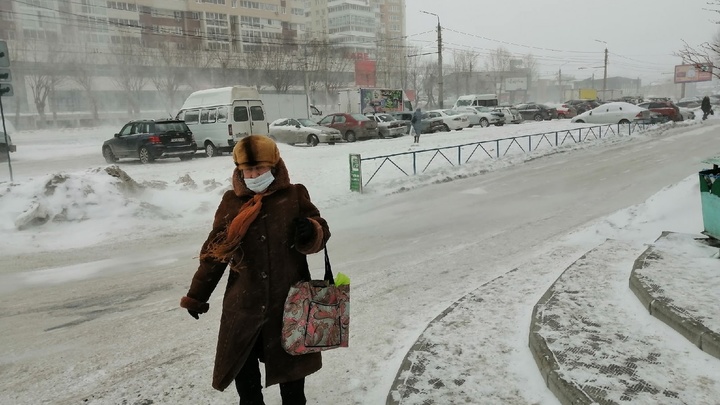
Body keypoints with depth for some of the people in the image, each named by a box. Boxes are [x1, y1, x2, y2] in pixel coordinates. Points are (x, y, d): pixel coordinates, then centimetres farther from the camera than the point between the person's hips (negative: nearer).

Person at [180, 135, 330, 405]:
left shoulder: (294, 196, -3)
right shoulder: (232, 201, 0)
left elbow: (320, 234, 0)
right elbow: (215, 250, 6)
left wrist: (311, 233, -25)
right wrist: (196, 296, 9)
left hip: (289, 300, -1)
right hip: (243, 304, 1)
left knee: (290, 362, 17)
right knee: (242, 367, 15)